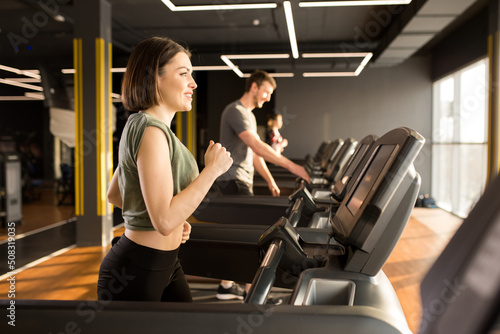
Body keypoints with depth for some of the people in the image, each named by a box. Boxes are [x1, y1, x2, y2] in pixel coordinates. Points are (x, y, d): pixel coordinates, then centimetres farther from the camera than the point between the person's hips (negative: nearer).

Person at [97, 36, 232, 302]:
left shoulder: (139, 125, 10)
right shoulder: (150, 130, -22)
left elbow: (114, 195, 17)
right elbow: (165, 220, -28)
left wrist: (175, 221, 10)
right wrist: (212, 169, -20)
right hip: (135, 273, -10)